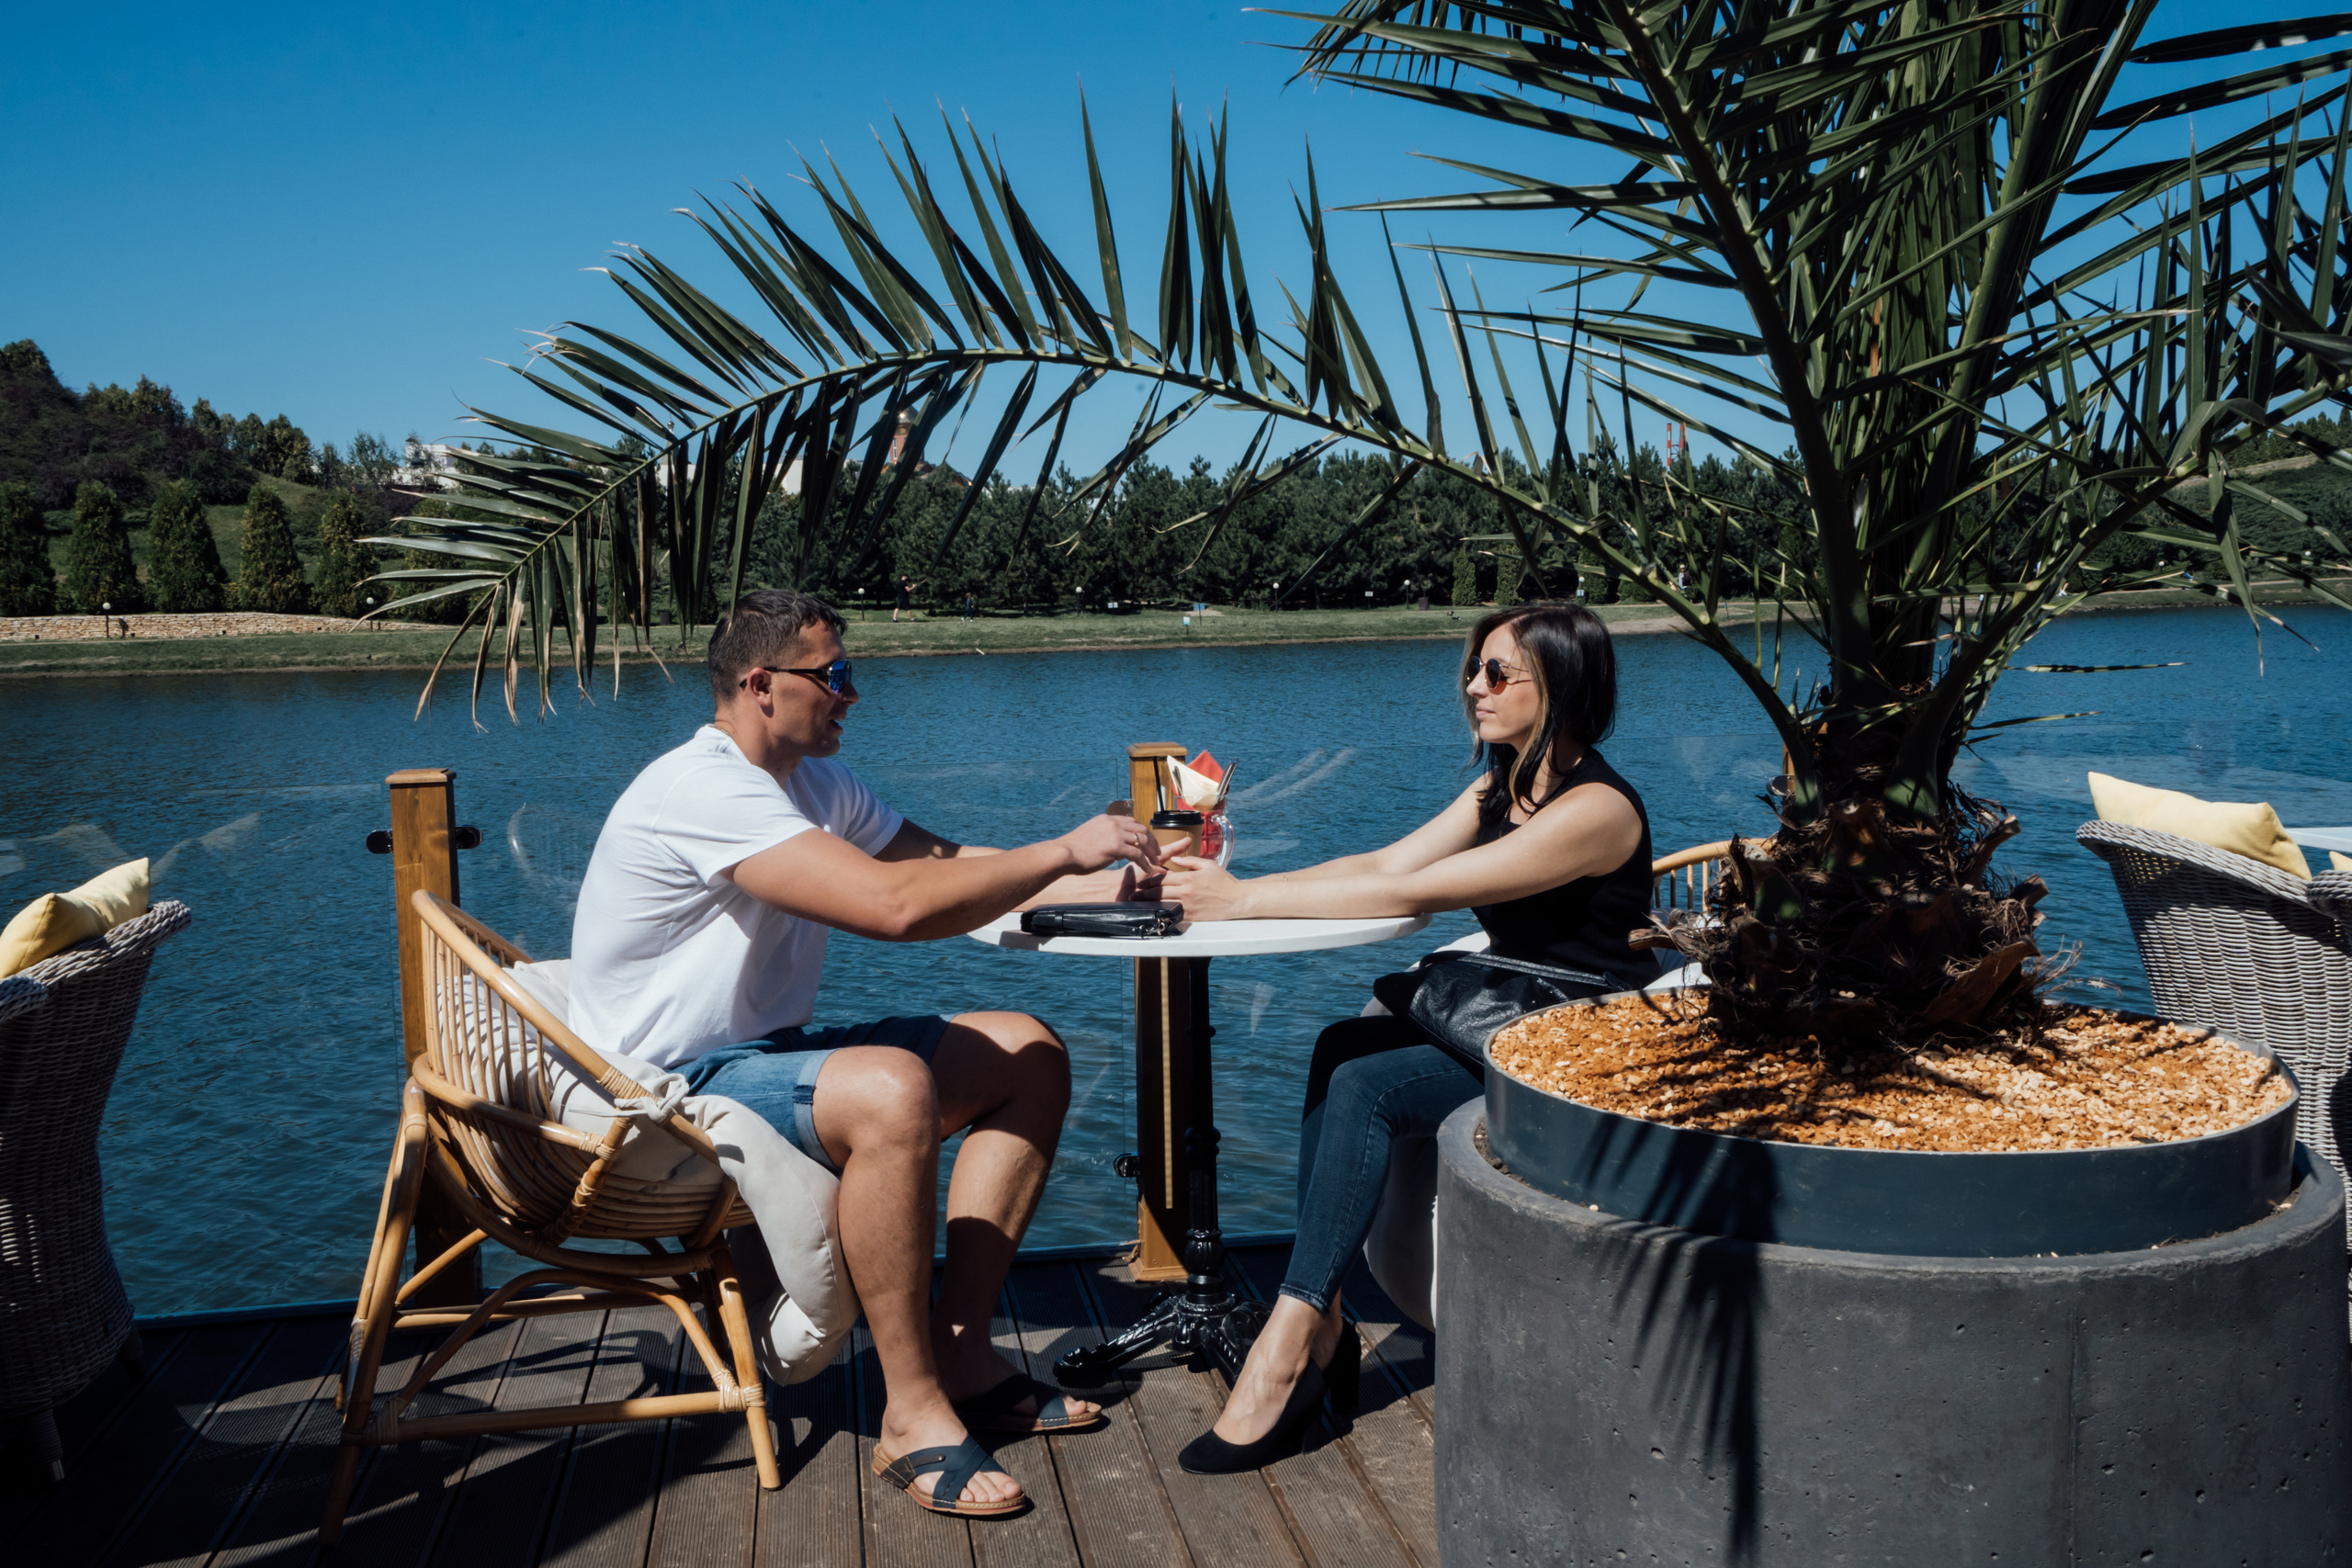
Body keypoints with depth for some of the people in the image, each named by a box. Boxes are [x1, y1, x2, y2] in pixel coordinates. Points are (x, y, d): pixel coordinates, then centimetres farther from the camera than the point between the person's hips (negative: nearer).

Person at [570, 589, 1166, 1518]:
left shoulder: (812, 781, 10)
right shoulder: (704, 789, -22)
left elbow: (954, 866, 11)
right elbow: (896, 904, -32)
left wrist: (1108, 884, -3)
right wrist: (1063, 853, -22)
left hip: (772, 1051, 10)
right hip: (669, 1092, -10)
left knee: (1028, 1055, 3)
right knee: (890, 1089, -38)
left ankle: (961, 1352, -1)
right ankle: (911, 1415, -23)